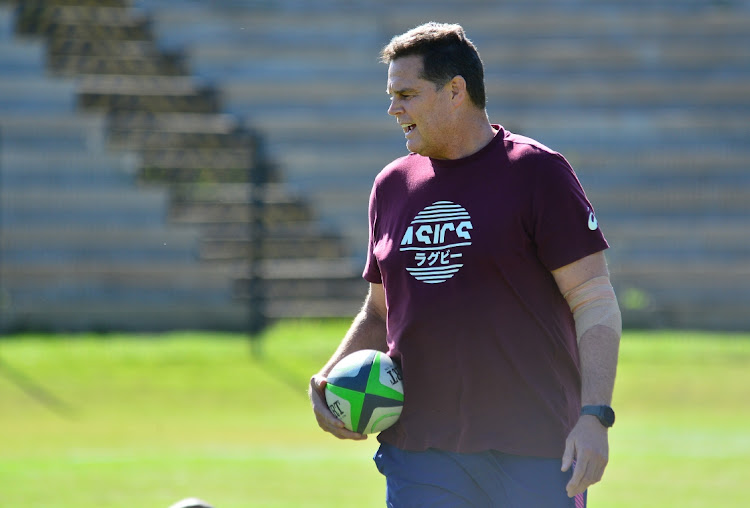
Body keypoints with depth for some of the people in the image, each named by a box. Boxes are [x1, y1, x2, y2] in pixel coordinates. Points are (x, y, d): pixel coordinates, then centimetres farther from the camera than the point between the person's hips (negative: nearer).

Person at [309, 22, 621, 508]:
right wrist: (328, 380, 5)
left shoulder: (538, 173, -3)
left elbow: (595, 302, -7)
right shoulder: (392, 186, 14)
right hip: (420, 452, 4)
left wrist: (594, 415, -19)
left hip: (537, 451, -4)